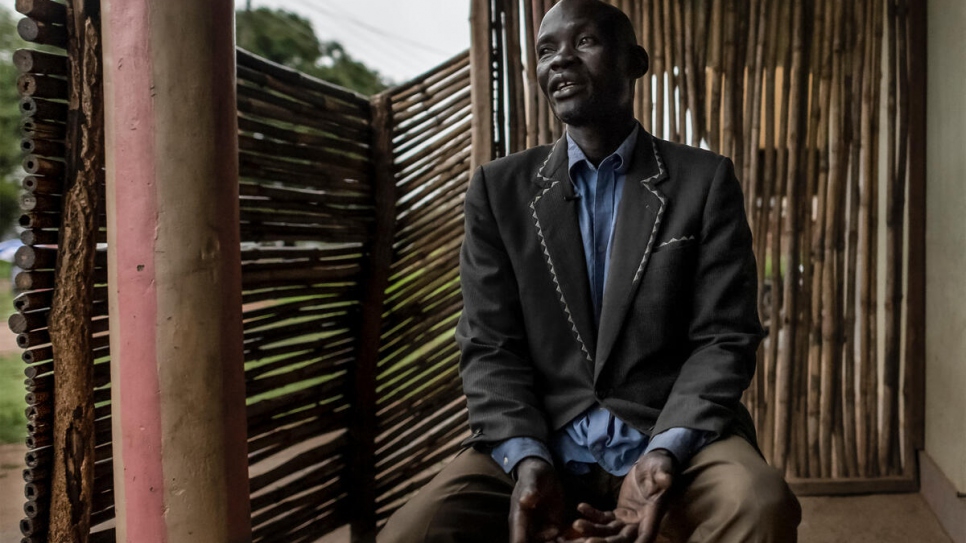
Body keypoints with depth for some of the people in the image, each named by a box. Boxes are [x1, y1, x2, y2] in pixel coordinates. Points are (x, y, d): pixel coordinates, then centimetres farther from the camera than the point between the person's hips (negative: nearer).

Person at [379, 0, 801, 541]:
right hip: (539, 441, 2)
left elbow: (724, 338, -1)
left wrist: (666, 452, -19)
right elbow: (490, 345, 3)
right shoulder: (500, 189, 8)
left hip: (676, 435, -1)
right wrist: (526, 459, -15)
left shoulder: (705, 180, 5)